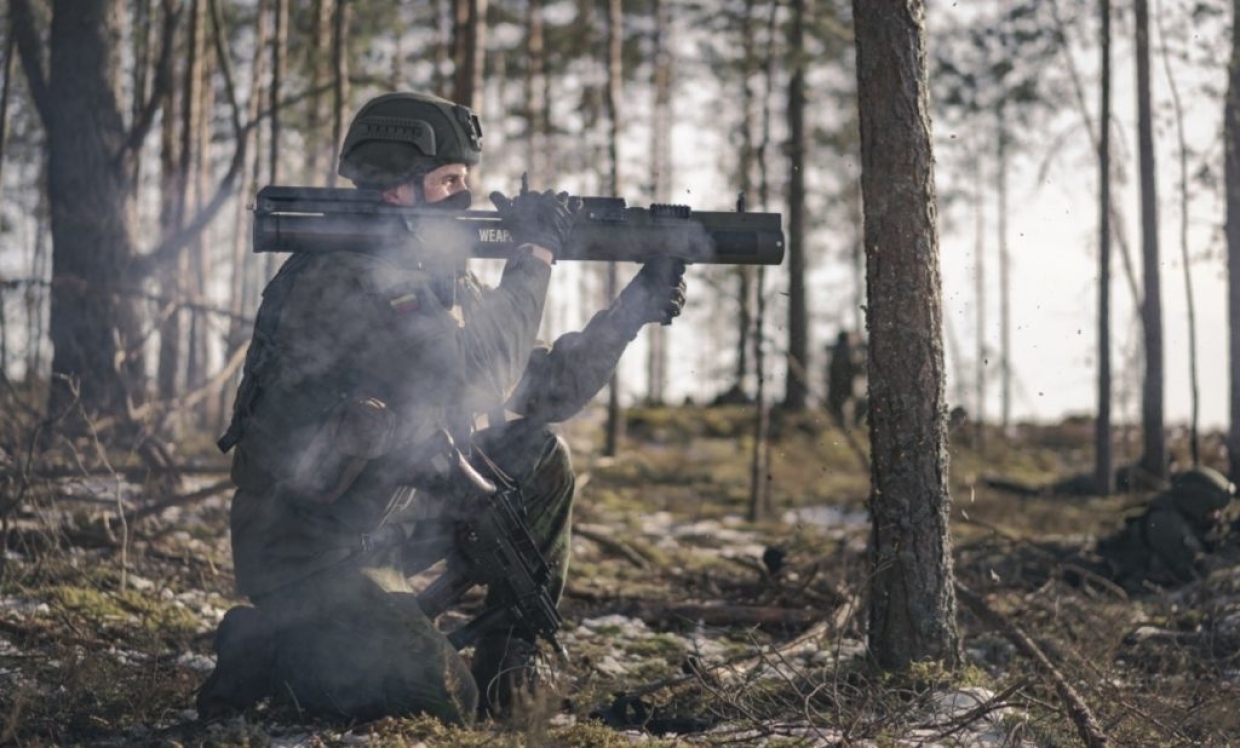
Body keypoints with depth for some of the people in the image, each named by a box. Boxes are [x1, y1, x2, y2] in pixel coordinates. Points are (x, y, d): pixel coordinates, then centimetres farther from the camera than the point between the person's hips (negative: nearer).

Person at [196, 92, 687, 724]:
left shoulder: (442, 281, 5)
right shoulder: (336, 282, -23)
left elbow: (537, 390, 11)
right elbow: (472, 383, -31)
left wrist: (631, 312, 1)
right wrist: (531, 256, -22)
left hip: (388, 523, 9)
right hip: (305, 556, -9)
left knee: (540, 463, 1)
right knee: (443, 705, -18)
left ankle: (510, 685, 9)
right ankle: (264, 648, 3)